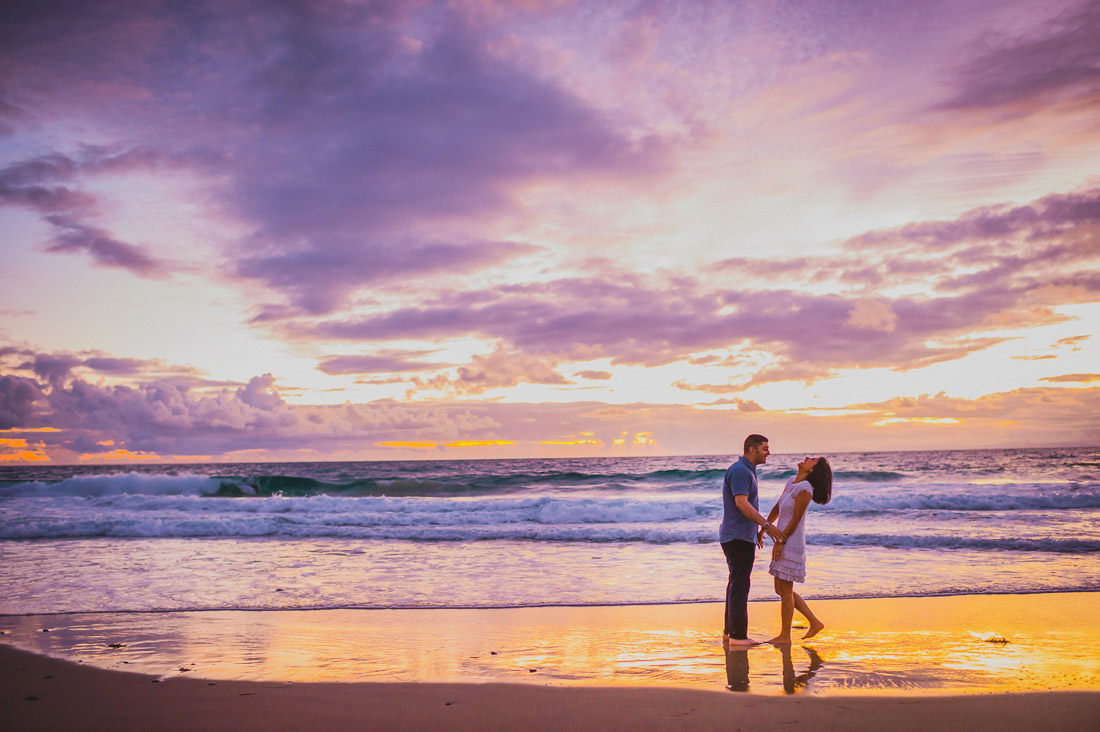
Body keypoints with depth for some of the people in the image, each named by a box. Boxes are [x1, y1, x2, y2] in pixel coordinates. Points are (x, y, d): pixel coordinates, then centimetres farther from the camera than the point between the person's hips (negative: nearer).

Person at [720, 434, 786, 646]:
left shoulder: (746, 471, 17)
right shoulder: (740, 471, -16)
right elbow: (741, 503, -26)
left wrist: (756, 532, 26)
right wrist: (766, 525, -29)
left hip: (741, 536, 11)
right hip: (738, 537, -11)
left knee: (737, 583, 14)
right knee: (740, 584, -7)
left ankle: (729, 632, 20)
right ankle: (737, 635, -4)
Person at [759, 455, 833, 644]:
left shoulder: (805, 489, -17)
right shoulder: (792, 480, 9)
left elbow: (795, 520, -16)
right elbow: (777, 508, 17)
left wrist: (780, 541, -14)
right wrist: (762, 529, 21)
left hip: (791, 544, -9)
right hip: (784, 543, 9)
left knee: (785, 590, 0)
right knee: (781, 590, 15)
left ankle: (785, 635, 11)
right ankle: (814, 622, 21)